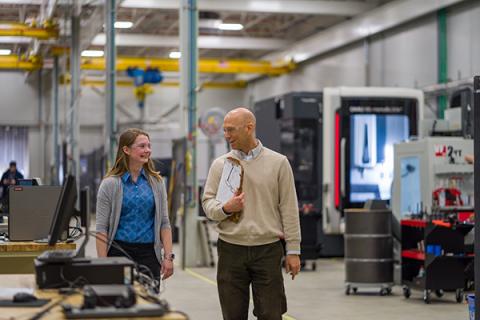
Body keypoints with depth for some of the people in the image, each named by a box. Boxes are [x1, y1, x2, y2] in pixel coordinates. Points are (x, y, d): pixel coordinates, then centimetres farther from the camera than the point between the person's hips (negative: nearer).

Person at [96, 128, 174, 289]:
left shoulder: (156, 182, 8)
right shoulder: (110, 184, -2)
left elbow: (164, 223, 8)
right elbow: (101, 228, -4)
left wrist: (168, 256, 0)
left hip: (149, 253, 2)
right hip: (119, 251, -2)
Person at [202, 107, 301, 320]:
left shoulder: (278, 163, 1)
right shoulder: (220, 164, 6)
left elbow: (289, 208, 1)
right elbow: (208, 201, 6)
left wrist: (293, 250, -1)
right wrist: (225, 209, -17)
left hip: (268, 250, -2)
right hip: (231, 251, 2)